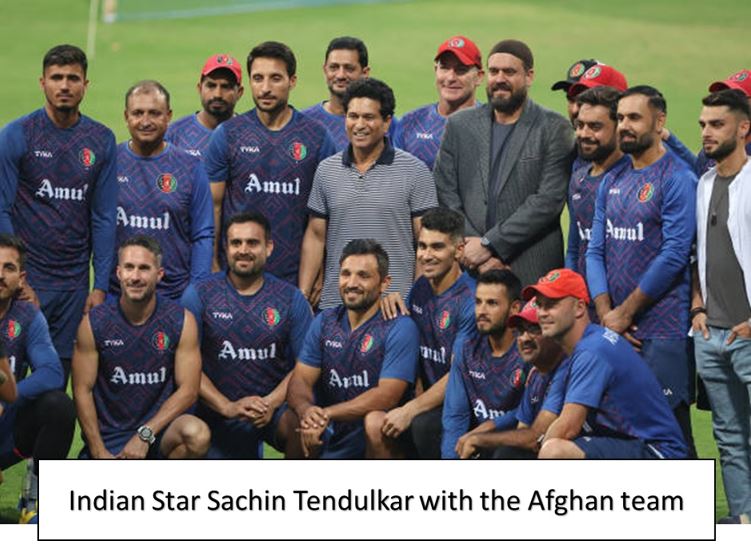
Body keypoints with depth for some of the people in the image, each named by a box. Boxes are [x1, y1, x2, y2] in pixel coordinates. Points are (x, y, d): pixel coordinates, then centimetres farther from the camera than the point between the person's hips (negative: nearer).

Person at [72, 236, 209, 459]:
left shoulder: (181, 321, -4)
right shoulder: (94, 323, -3)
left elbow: (188, 390, -6)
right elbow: (83, 390, -2)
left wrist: (145, 436, -16)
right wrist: (100, 454, -9)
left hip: (158, 427, 1)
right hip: (108, 436, -1)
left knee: (198, 436, -31)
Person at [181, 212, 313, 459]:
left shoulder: (291, 298, 4)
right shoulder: (199, 295, 1)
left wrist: (271, 402, -16)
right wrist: (228, 407, -15)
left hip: (276, 405, -1)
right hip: (219, 417, 1)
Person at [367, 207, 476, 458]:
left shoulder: (470, 299, -15)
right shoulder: (420, 289, 10)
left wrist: (410, 410, -22)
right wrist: (394, 301, 8)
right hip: (433, 400, 7)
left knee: (423, 424, -35)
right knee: (376, 424, -19)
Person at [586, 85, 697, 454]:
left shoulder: (677, 180, -6)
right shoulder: (612, 183, 16)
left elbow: (674, 256, -13)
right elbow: (596, 252, 12)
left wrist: (626, 312, -11)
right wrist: (605, 314, -3)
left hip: (662, 330, -7)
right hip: (614, 328, 7)